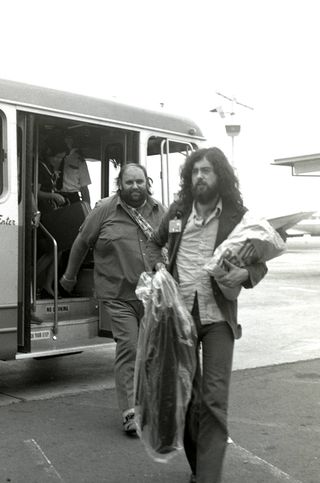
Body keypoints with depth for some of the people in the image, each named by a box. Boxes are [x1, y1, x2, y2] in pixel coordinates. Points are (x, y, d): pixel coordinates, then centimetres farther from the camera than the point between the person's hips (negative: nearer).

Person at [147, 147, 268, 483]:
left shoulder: (236, 216, -2)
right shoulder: (177, 212, 7)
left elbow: (260, 263, 3)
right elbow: (154, 244, 23)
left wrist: (244, 274, -19)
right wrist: (158, 267, 2)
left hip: (217, 317, -3)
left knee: (214, 399, -7)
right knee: (185, 393, 13)